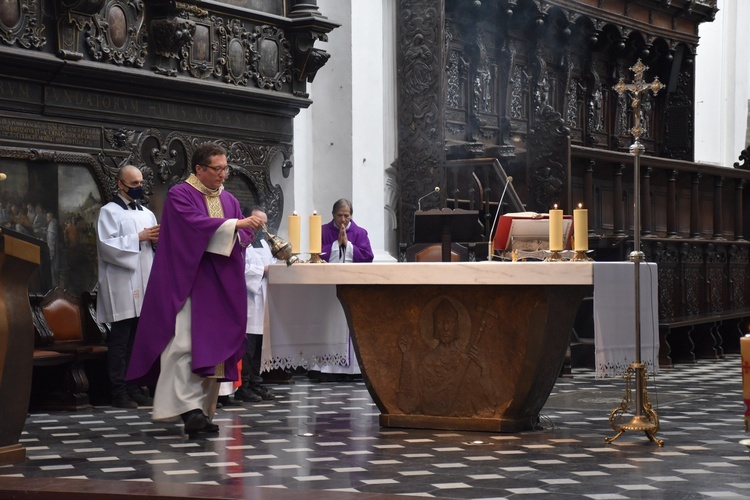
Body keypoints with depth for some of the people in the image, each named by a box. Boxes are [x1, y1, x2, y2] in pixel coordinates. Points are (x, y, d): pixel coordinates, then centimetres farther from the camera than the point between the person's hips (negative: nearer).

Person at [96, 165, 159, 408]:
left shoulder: (147, 213, 18)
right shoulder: (109, 212, -1)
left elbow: (154, 246, 21)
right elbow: (107, 245, -12)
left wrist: (156, 240, -2)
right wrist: (139, 238, -13)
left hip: (144, 284, 6)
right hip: (122, 285, -6)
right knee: (121, 341, -5)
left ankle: (133, 388, 13)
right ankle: (119, 391, -2)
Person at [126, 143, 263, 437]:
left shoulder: (229, 200, 18)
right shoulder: (180, 195, -2)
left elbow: (241, 237, 10)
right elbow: (196, 223, -18)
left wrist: (247, 230, -13)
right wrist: (235, 224, -21)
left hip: (218, 288, 6)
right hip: (187, 282, -6)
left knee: (213, 347, 4)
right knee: (186, 344, -16)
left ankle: (204, 410, 7)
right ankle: (189, 408, -22)